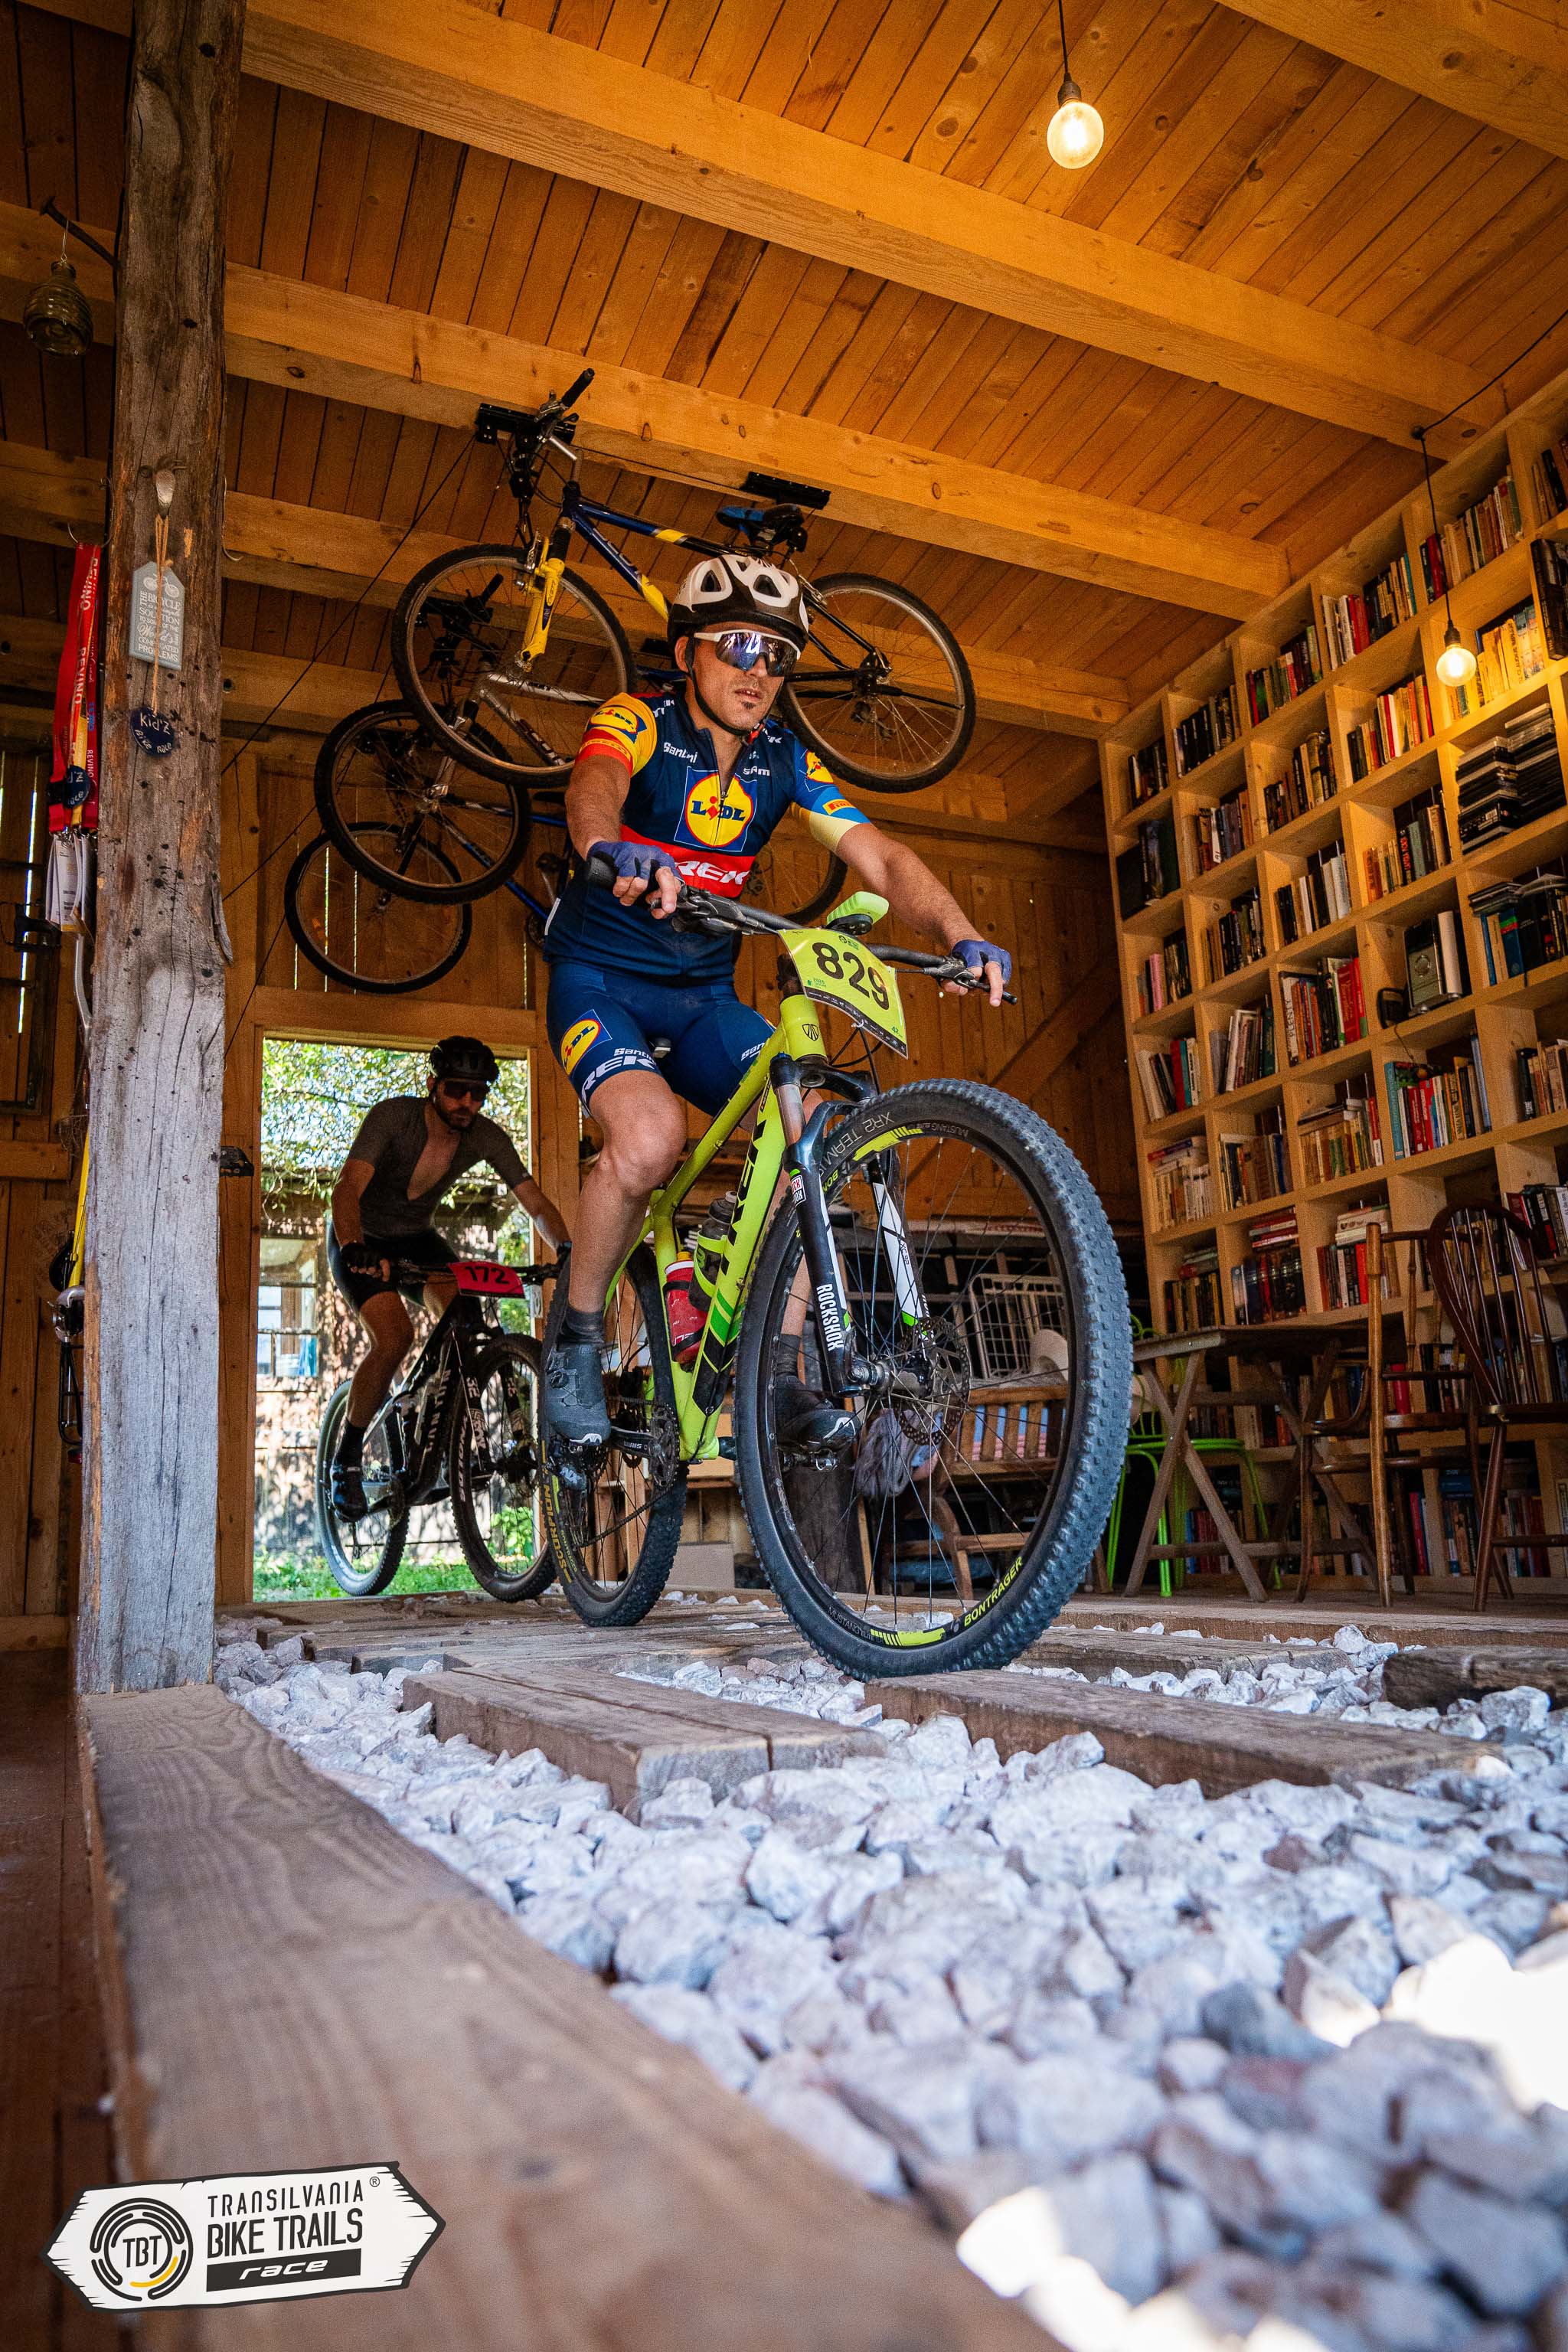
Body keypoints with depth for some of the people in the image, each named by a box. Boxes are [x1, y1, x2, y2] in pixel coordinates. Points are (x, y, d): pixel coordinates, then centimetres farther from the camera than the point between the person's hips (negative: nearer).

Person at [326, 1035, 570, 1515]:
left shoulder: (487, 1137, -16)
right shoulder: (393, 1116, -28)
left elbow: (536, 1203, -18)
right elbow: (348, 1187, -40)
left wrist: (567, 1250, -36)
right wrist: (353, 1249, -58)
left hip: (416, 1239, 4)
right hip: (361, 1241, -4)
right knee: (395, 1338, -25)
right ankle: (347, 1457, -6)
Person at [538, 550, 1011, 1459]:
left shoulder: (785, 760, 1)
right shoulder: (637, 723, -12)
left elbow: (879, 857, -10)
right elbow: (594, 788, -36)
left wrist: (963, 936, -28)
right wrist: (611, 852, -60)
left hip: (703, 994, 5)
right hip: (599, 979, -4)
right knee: (652, 1134, -33)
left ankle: (781, 1376, -9)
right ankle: (576, 1338, -8)